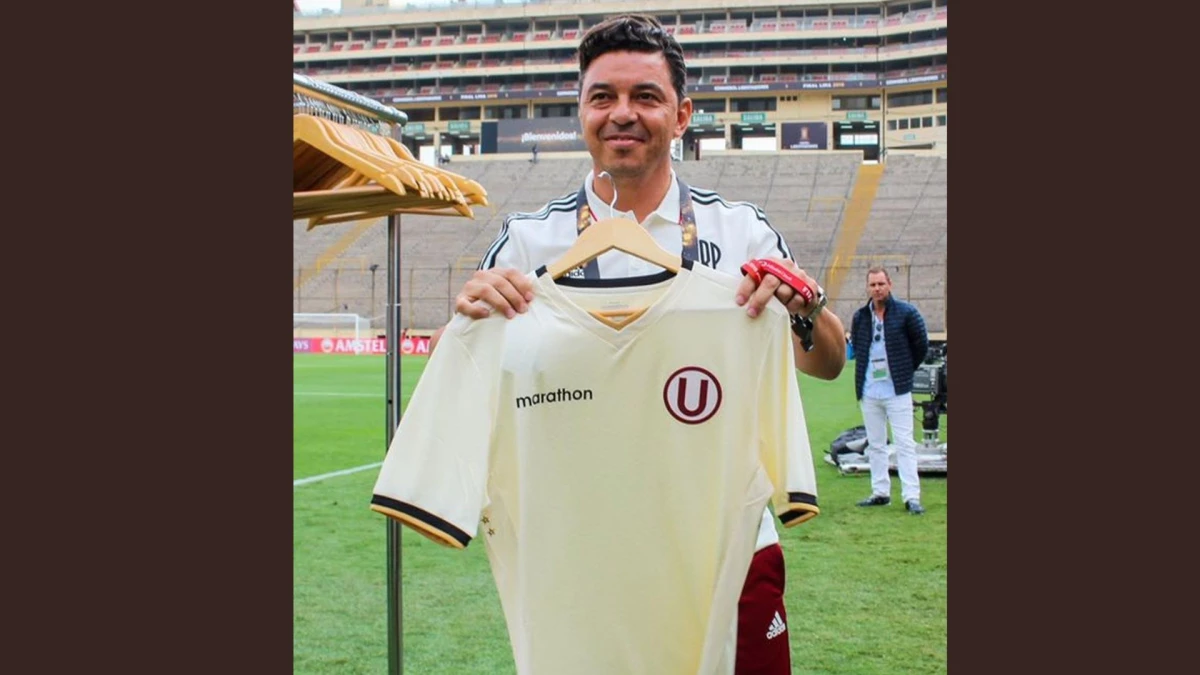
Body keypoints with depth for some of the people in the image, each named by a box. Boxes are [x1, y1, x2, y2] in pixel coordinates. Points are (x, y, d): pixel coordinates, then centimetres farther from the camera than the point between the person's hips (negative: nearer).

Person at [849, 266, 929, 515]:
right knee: (875, 445, 10)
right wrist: (866, 371, 11)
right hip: (869, 392, 4)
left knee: (905, 443, -5)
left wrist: (905, 371, 6)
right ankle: (880, 492, 18)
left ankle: (911, 496, -5)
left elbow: (921, 345, 3)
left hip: (897, 391, -4)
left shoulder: (906, 313, -5)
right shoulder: (860, 316, 5)